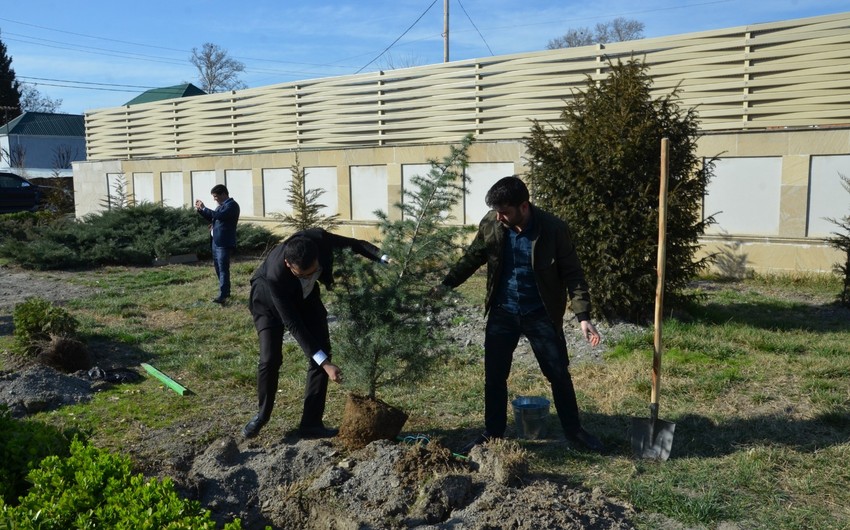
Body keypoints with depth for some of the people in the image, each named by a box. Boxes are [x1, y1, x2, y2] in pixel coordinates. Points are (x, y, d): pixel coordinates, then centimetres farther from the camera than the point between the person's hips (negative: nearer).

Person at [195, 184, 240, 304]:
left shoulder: (232, 205, -12)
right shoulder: (221, 205, 18)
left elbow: (219, 215, -26)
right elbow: (212, 218, 26)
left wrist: (204, 208, -18)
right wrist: (200, 210, 13)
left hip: (224, 243, -10)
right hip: (216, 241, 10)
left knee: (223, 269, -12)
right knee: (218, 268, 15)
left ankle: (222, 296, -15)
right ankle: (226, 291, 26)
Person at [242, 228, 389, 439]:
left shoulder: (319, 238, -35)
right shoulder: (275, 276, -43)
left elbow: (354, 244, -14)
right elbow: (292, 323, -38)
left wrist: (384, 259, -28)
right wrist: (324, 363, -40)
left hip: (305, 295, 4)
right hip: (269, 302, -4)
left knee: (322, 351, -8)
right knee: (270, 358, -17)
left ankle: (311, 423, 0)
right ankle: (262, 414, 12)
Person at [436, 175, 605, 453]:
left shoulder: (553, 228, -18)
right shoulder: (491, 224, -10)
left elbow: (572, 273, -11)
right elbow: (472, 257, 6)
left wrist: (583, 316, -18)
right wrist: (447, 284, -2)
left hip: (541, 314, -2)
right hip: (502, 313, 2)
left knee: (559, 374, 7)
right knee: (494, 376, 7)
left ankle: (574, 431, 28)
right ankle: (492, 434, 25)